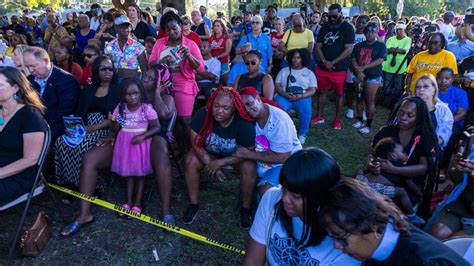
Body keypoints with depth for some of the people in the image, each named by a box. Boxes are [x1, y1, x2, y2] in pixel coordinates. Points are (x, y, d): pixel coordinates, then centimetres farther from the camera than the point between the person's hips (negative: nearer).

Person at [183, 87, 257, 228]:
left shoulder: (244, 123, -32)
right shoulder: (202, 115, -28)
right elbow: (197, 143, -21)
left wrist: (220, 162, -33)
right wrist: (210, 165, -30)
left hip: (236, 155, -2)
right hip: (208, 152, 2)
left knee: (249, 167, -29)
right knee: (191, 162, -24)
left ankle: (246, 208, -5)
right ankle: (194, 204, -3)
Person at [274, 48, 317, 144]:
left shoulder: (309, 73, 14)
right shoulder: (284, 71, 17)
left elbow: (312, 90, 3)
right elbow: (277, 86, 7)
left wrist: (299, 96, -16)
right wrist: (286, 95, -13)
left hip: (302, 98, 0)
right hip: (284, 97, 1)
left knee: (306, 108, -34)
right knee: (278, 106, -34)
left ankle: (302, 134, -14)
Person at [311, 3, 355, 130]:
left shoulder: (348, 28, -4)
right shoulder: (324, 27, 9)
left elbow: (348, 49, -12)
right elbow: (318, 46, 5)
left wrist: (333, 63, -16)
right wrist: (324, 61, -11)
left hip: (339, 68, -4)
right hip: (322, 67, 4)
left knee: (339, 94, 6)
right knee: (322, 91, 11)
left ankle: (337, 119, 16)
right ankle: (320, 116, 22)